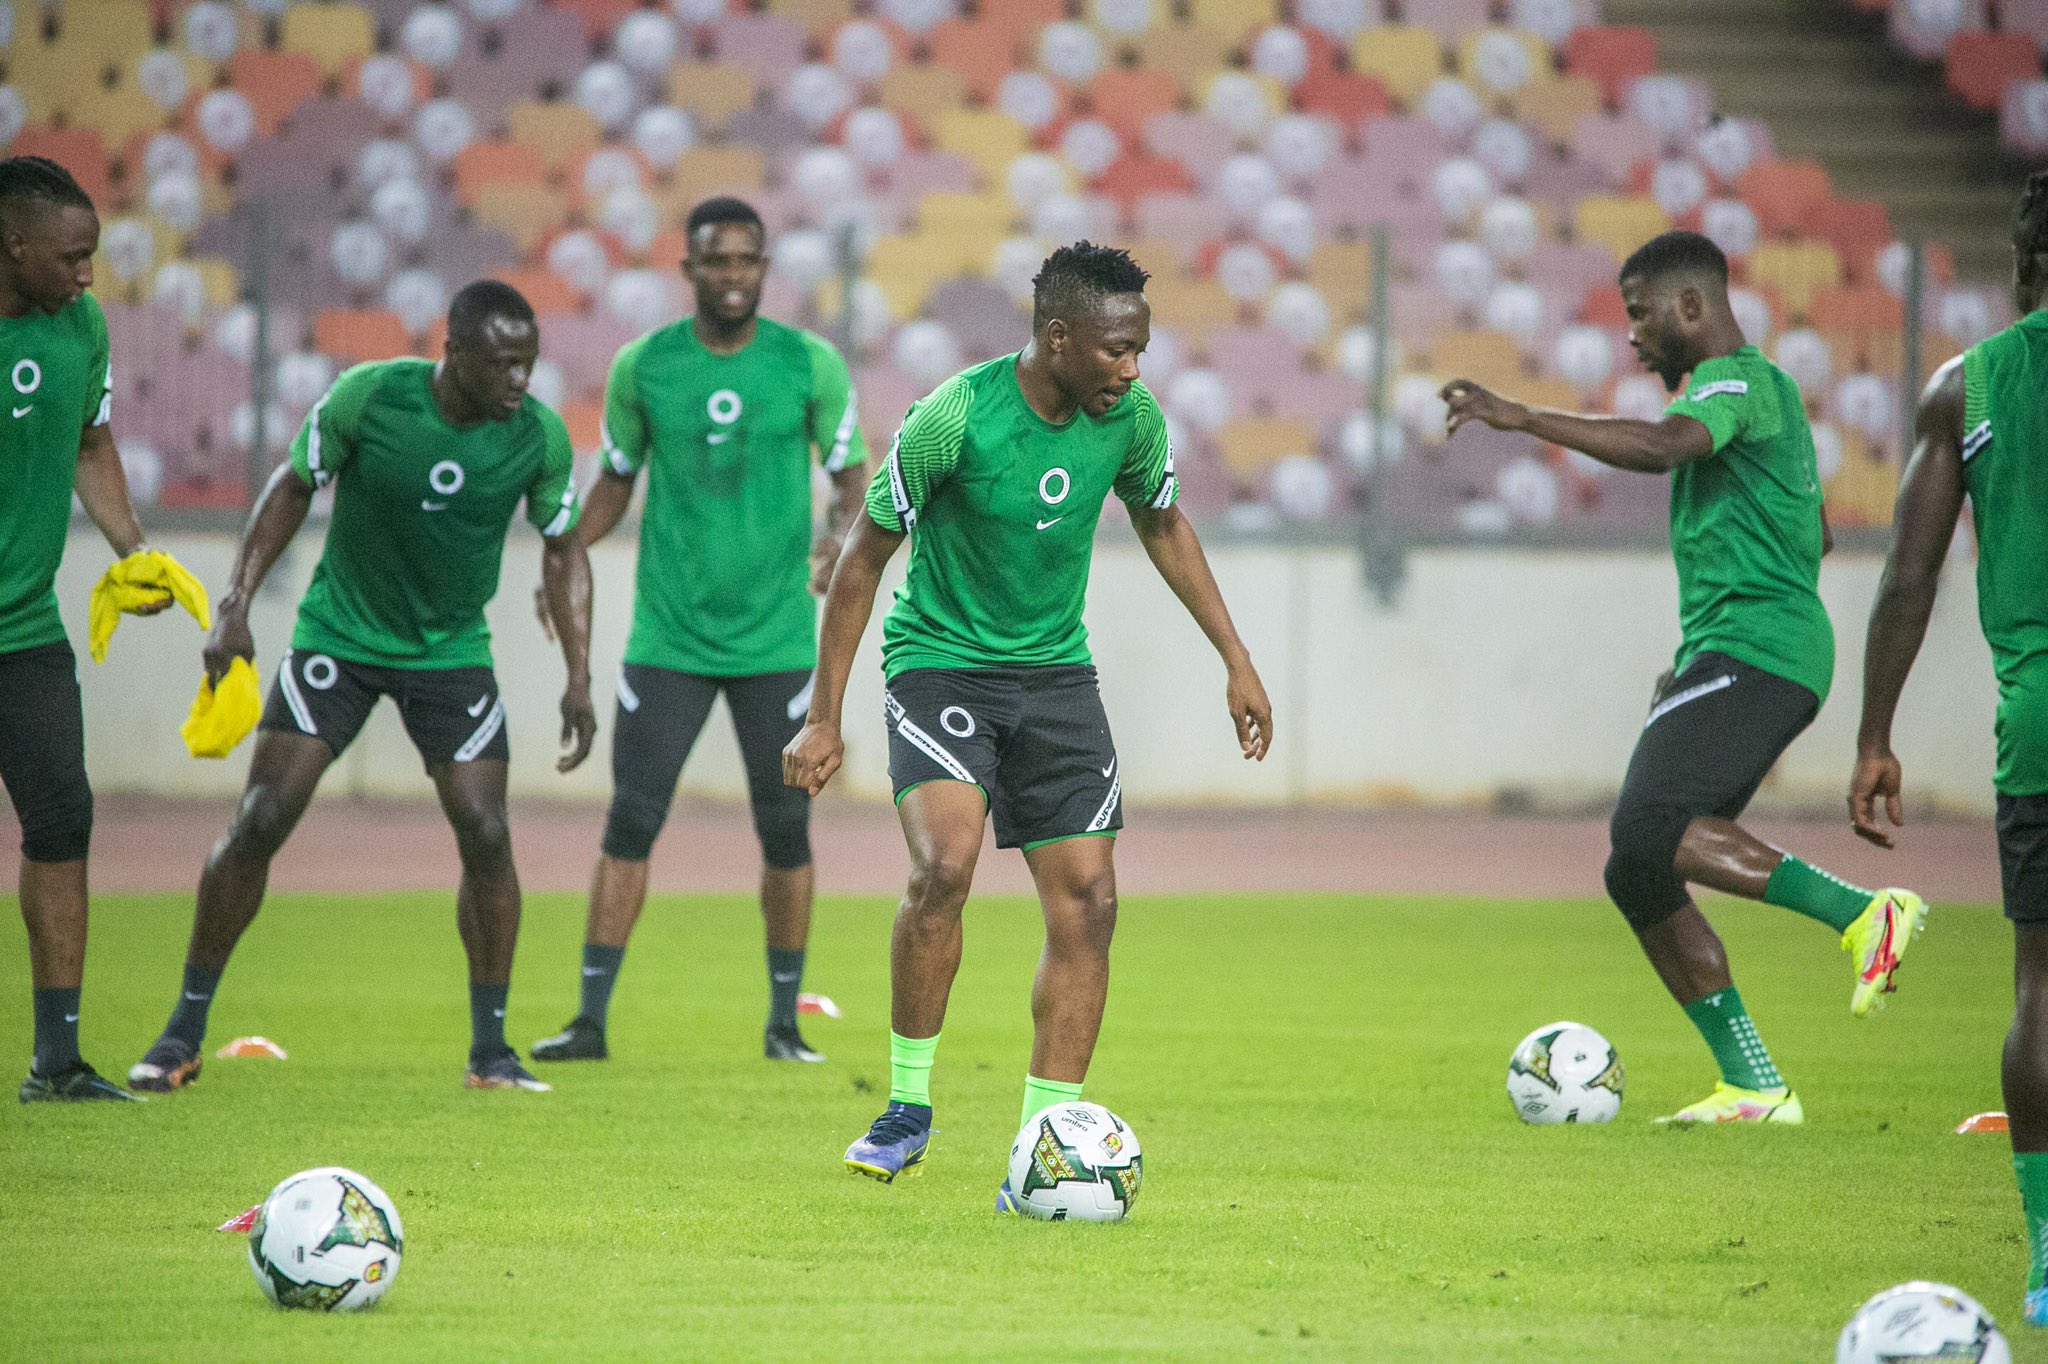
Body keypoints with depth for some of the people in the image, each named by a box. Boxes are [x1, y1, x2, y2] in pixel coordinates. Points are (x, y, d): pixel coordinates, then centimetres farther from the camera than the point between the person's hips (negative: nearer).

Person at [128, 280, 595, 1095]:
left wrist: (579, 679, -1)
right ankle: (184, 1034, 3)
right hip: (338, 637, -1)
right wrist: (236, 607, -8)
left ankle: (490, 1049, 4)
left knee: (486, 835, -11)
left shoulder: (540, 437, -12)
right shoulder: (367, 398, -19)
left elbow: (562, 549, 3)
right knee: (259, 821, -9)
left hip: (452, 652, 1)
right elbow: (294, 487, -3)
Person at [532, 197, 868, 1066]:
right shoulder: (642, 368, 1)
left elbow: (852, 473, 6)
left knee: (785, 830, 3)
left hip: (777, 637, 0)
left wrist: (838, 533, -15)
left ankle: (785, 1021, 15)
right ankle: (591, 1019, 0)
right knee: (630, 822, -4)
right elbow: (616, 481, 13)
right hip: (669, 636, 0)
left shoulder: (811, 365, -2)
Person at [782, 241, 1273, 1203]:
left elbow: (1162, 525, 15)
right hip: (940, 658, -5)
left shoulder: (1131, 419, -7)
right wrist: (824, 719, -11)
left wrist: (1236, 660, 14)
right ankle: (907, 1105, -8)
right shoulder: (954, 419, -21)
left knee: (1088, 904, -4)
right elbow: (865, 556, -11)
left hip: (1055, 671, 5)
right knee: (946, 864, -27)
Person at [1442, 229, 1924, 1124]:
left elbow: (1659, 446, -29)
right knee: (1638, 878, 6)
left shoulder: (1736, 381, -6)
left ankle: (1862, 914, -28)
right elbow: (1812, 538, 34)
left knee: (1646, 827, -26)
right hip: (1757, 657, 10)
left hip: (1750, 650, -10)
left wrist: (1520, 418, -29)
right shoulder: (1763, 388, 26)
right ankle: (1752, 1084, 5)